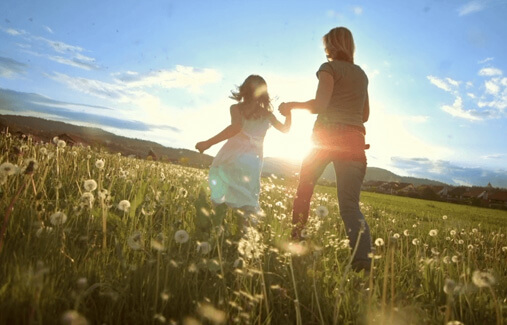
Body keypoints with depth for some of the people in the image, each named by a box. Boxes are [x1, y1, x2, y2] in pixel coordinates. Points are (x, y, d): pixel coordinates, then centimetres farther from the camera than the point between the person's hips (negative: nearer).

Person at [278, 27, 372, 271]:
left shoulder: (330, 68, 3)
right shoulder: (362, 74, 22)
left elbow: (320, 105, -12)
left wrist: (292, 105, 3)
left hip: (328, 136, -4)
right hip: (354, 140, 5)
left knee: (304, 188, 17)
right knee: (350, 204, -4)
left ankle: (295, 239, 26)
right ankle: (364, 259, -22)